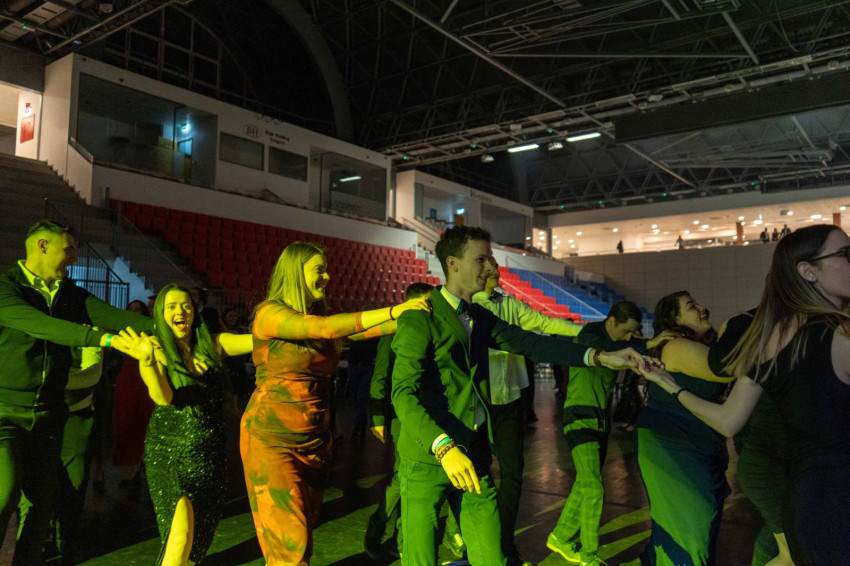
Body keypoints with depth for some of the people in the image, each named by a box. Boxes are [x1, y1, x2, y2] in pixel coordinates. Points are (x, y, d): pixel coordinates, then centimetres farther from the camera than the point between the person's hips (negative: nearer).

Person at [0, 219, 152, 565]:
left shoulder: (71, 295, 9)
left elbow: (112, 316, -6)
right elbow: (40, 325, -24)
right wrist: (105, 338, -35)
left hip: (48, 415, 5)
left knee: (43, 498, 9)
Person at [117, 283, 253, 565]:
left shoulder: (213, 345, 1)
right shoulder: (158, 352, -7)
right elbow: (163, 398, -23)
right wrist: (148, 361, -40)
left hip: (210, 454, 3)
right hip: (169, 451, -3)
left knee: (201, 534, 14)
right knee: (182, 534, -18)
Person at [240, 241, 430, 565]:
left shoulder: (318, 314, 9)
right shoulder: (269, 313, -11)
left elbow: (363, 330, -3)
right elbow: (324, 328, -26)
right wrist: (393, 311, -28)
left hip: (315, 440, 7)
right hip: (272, 439, -6)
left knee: (306, 525, 13)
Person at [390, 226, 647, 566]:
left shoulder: (481, 318, 13)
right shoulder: (420, 317, -11)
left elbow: (530, 343, 1)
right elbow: (404, 393, -18)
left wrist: (599, 356, -12)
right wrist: (444, 447, -31)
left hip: (474, 456, 6)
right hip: (428, 458, -6)